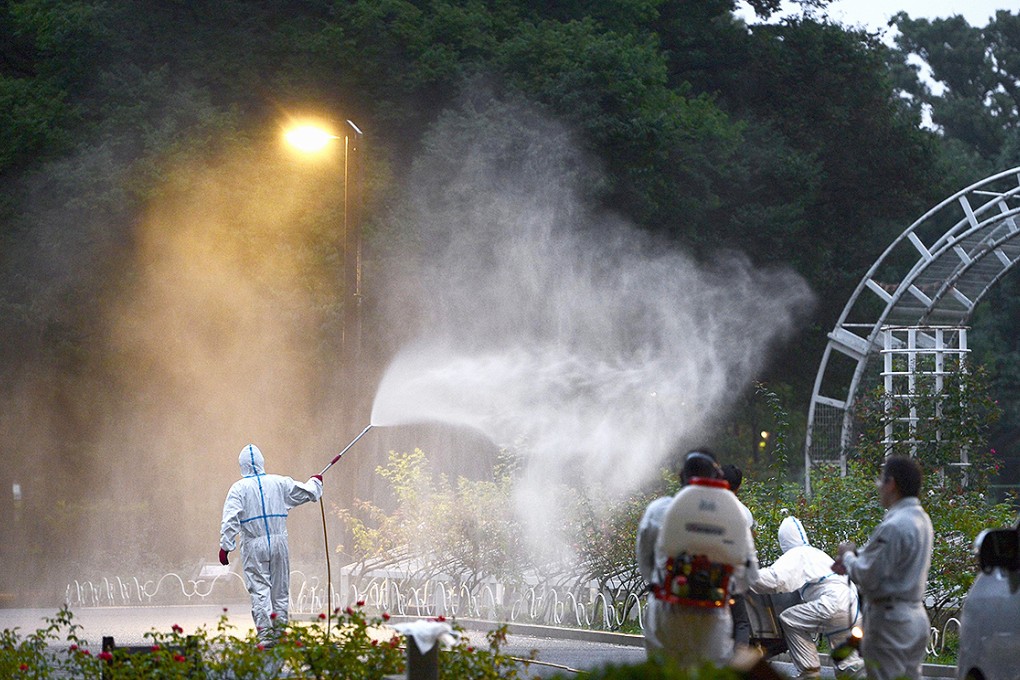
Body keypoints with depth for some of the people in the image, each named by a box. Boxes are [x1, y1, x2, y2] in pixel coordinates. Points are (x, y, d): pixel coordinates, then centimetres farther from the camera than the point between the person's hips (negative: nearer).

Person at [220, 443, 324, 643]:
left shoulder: (239, 488, -3)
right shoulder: (279, 483, 5)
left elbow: (230, 519, -12)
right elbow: (307, 492, 17)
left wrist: (225, 545, -11)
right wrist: (316, 482, 39)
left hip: (254, 546, -3)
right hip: (279, 543, 3)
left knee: (259, 591, -4)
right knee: (280, 592, 10)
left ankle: (265, 635, -12)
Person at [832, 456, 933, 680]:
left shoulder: (893, 526, -21)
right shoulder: (922, 519, 9)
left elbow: (868, 578, -18)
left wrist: (848, 555, -1)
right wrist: (857, 557, 13)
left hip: (890, 620, -9)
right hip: (916, 617, 9)